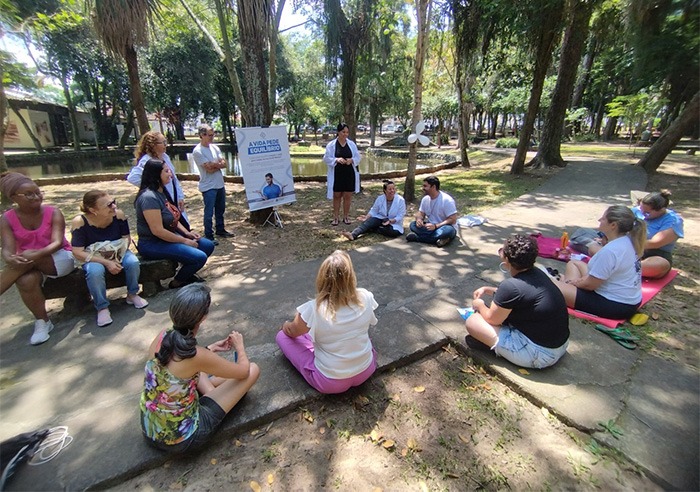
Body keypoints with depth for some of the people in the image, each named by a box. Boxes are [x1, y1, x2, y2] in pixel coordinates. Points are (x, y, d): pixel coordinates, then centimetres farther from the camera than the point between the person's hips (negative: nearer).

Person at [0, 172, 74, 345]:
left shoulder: (53, 213, -8)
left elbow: (57, 243, -18)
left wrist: (37, 254, -38)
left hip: (60, 259, -2)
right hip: (30, 264, 2)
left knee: (27, 257, -33)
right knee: (26, 280, -32)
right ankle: (42, 322, -12)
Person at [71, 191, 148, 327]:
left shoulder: (118, 215, -19)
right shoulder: (80, 222, -24)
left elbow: (127, 238, -5)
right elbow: (78, 253, -21)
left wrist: (118, 257, -19)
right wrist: (106, 263, -27)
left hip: (117, 252, 2)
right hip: (93, 258, -2)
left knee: (133, 262, -27)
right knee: (95, 272, -33)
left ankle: (132, 294, 0)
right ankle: (102, 308, -11)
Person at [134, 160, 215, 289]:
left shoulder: (162, 192, 8)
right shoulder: (149, 197, -22)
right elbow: (157, 230, -25)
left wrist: (187, 233, 1)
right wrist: (185, 241, -17)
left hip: (170, 237, 10)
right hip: (153, 244, -10)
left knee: (208, 245, 5)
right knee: (199, 257, -22)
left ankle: (187, 273, 24)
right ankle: (177, 283, 4)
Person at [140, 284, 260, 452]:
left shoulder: (162, 337, -12)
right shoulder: (198, 356, -30)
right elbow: (244, 371, -12)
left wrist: (211, 349, 15)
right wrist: (240, 346, 6)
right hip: (181, 440, -7)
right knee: (253, 369, -2)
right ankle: (213, 396, 22)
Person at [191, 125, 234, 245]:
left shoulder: (214, 147, 8)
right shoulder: (197, 151, -13)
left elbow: (224, 164, 0)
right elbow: (209, 169, -19)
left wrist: (213, 164, -15)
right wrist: (218, 163, -5)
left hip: (220, 184, 7)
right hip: (208, 187, -7)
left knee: (220, 210, 18)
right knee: (209, 212, -1)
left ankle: (220, 230, 33)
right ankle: (208, 236, 8)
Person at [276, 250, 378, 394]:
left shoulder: (314, 309, -26)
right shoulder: (366, 298, -17)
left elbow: (292, 332, -4)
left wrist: (286, 325, 20)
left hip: (330, 383, -4)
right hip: (367, 371, 4)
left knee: (282, 335, 7)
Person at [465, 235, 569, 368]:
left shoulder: (511, 286, -26)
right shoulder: (538, 273, -1)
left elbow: (492, 319, -11)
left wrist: (480, 305, 8)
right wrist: (487, 289, 17)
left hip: (538, 354, -9)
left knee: (472, 321, -8)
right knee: (503, 309, 24)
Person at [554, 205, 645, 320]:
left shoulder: (610, 250, -29)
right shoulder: (628, 240, 1)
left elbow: (590, 285, -21)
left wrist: (571, 282, -1)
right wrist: (579, 281, 3)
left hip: (615, 305, -10)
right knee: (573, 263, 21)